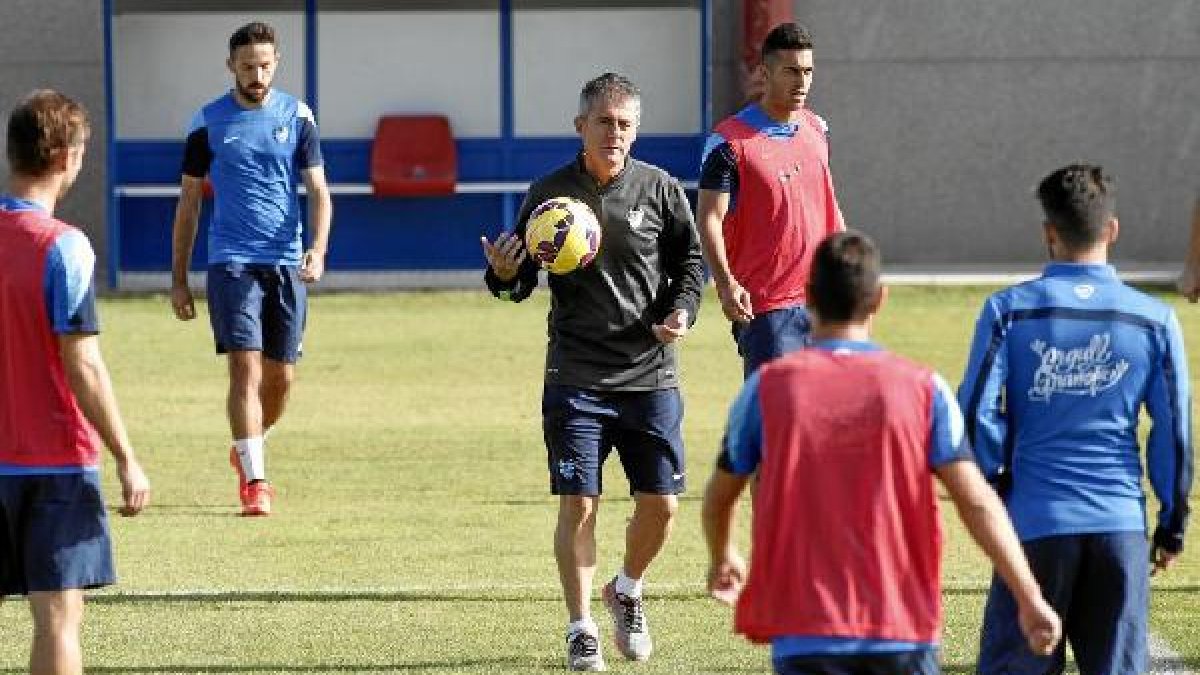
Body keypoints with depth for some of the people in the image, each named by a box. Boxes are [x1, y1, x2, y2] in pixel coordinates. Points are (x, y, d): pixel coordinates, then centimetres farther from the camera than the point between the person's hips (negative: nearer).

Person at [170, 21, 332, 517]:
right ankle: (254, 480, -14)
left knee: (281, 377, 7)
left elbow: (318, 191, 2)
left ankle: (247, 450, 34)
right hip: (231, 263, -2)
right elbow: (189, 201, 8)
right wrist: (178, 280, 6)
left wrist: (318, 249, -16)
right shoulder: (209, 122, 2)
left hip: (287, 263, 2)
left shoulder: (296, 117, 5)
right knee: (246, 367, -14)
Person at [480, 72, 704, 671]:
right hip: (575, 379, -1)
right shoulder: (549, 194, 1)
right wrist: (503, 274, -16)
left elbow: (690, 261, 12)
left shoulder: (660, 190, 3)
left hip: (650, 375, 1)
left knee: (661, 504, 1)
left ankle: (627, 591, 30)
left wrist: (682, 311, -7)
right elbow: (521, 283, 7)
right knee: (578, 504, -7)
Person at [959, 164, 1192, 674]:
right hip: (1122, 525, 1)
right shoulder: (1154, 320, 1)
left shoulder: (1008, 311, -4)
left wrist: (995, 480, 10)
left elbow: (975, 414, -7)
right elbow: (1174, 428, 4)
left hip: (1036, 521, -1)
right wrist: (1173, 524, 14)